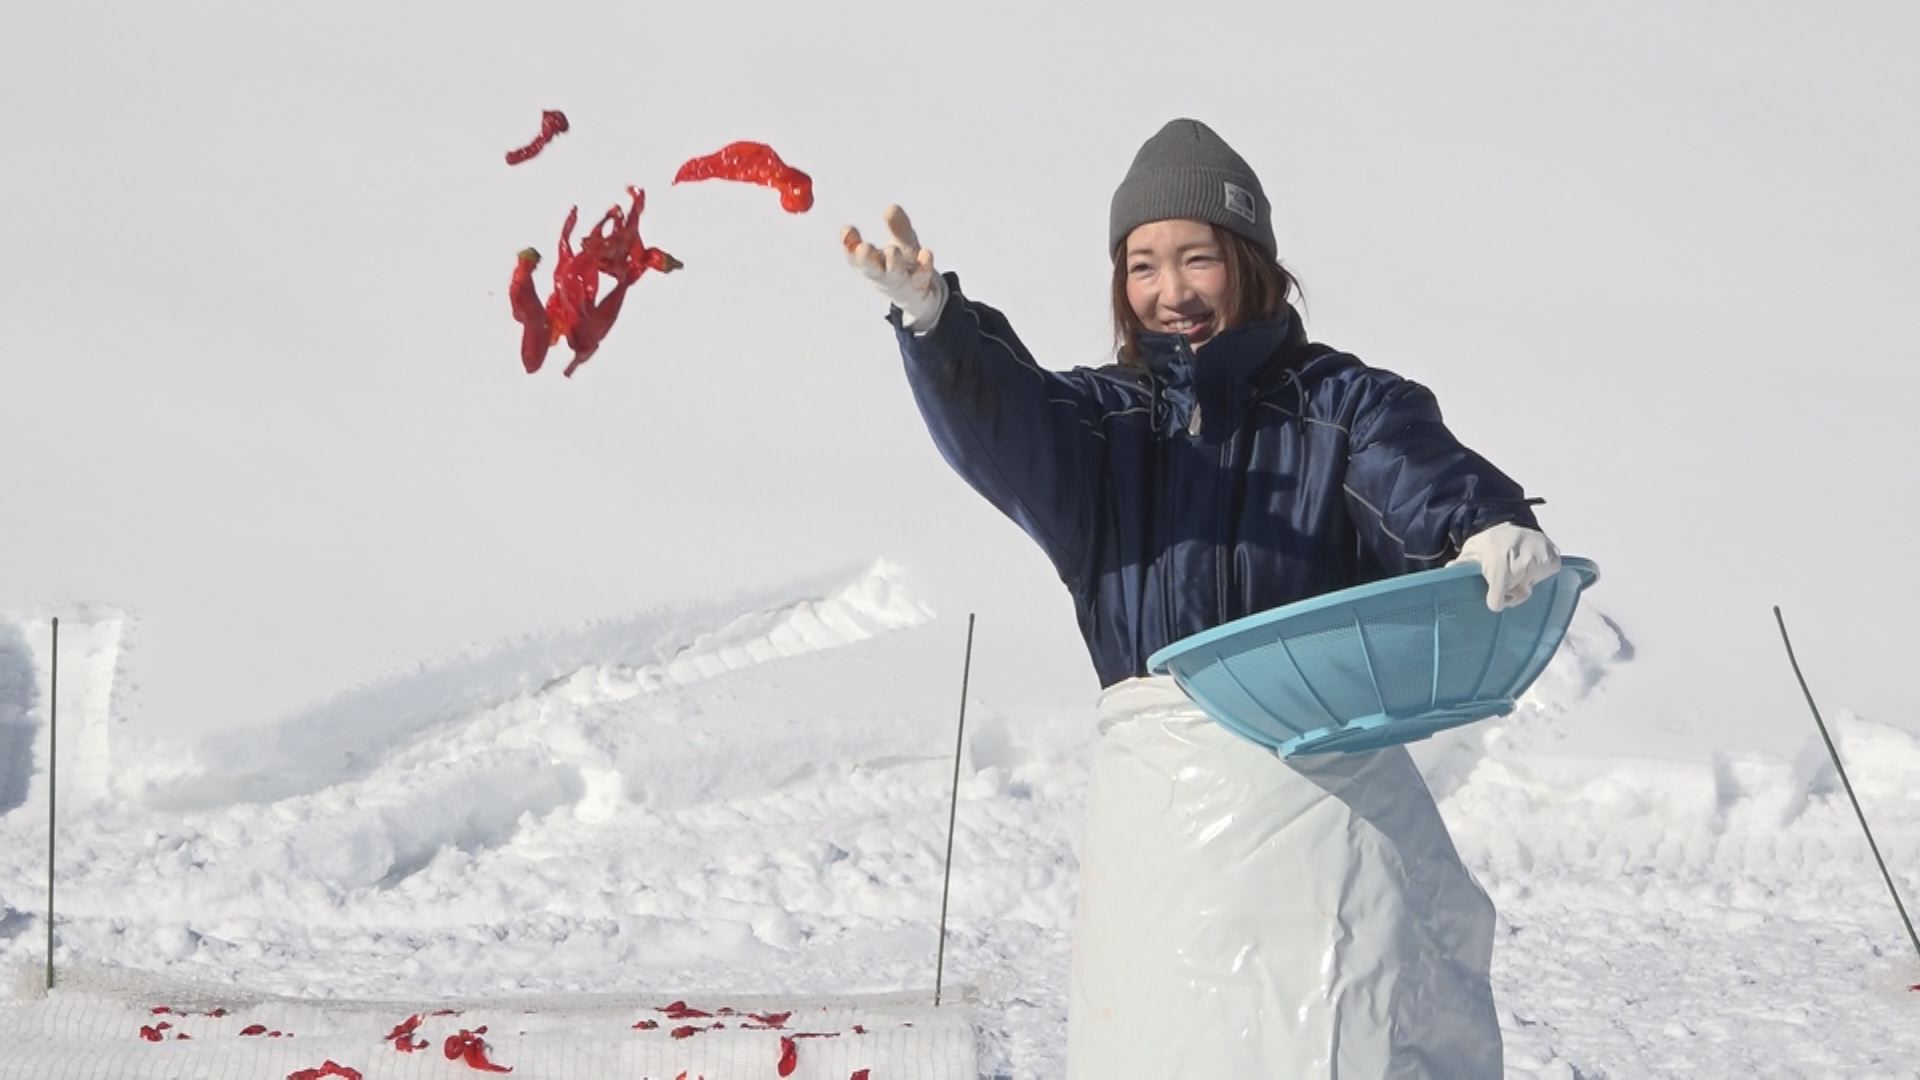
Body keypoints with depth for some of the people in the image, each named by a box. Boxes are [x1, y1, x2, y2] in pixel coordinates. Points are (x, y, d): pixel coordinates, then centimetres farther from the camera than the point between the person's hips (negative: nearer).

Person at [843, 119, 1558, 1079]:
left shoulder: (1342, 405, 8)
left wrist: (1491, 532, -37)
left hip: (1324, 780, -2)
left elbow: (1425, 476, -12)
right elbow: (997, 425, -6)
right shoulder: (1098, 416, 15)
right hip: (1158, 802, 2)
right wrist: (930, 318, -28)